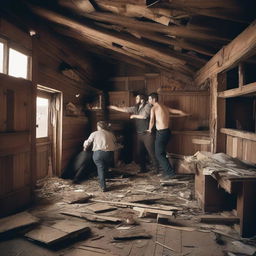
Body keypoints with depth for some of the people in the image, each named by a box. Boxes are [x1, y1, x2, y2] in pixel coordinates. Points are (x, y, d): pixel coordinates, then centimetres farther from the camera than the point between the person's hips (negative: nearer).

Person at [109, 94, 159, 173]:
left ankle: (156, 169, 5)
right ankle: (143, 168, 24)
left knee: (151, 152, -5)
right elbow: (125, 109, 12)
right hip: (139, 134, 7)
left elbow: (144, 116, -18)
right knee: (140, 152, 11)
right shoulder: (136, 108, 12)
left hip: (147, 133, -7)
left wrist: (134, 116, -4)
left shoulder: (148, 106, -6)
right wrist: (113, 107, 11)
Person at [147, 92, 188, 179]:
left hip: (161, 133, -8)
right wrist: (184, 114, 37)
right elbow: (179, 112, 16)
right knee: (162, 152, 19)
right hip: (166, 131, 8)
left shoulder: (154, 108, -9)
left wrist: (149, 129, -1)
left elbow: (152, 121, -20)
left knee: (159, 154, 1)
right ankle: (166, 171, 26)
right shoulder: (165, 107, 12)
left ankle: (170, 172, 0)